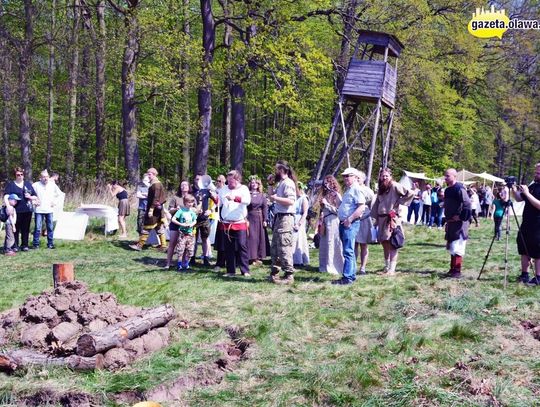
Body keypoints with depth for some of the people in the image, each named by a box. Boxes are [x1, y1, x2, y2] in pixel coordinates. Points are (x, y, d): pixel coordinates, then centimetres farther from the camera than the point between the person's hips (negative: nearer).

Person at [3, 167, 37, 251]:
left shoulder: (28, 184, 15)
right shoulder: (11, 184, 4)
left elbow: (35, 197, 18)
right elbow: (6, 196, -9)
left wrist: (30, 197, -4)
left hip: (28, 210, 3)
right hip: (16, 210, -3)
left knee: (26, 229, 7)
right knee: (16, 229, -2)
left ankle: (24, 245, 16)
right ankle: (15, 246, 6)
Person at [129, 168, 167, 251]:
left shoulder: (156, 185, -17)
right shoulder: (154, 184, 14)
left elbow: (156, 198, -22)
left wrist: (151, 209, -24)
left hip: (154, 210, -10)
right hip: (158, 210, 10)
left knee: (146, 228, -5)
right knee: (159, 227, 11)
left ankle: (140, 245, 0)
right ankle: (163, 245, 14)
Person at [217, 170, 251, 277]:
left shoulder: (243, 189, -1)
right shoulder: (224, 189, 11)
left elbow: (247, 200, -21)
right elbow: (218, 203, 15)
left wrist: (235, 198, -33)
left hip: (240, 223, -4)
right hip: (226, 224, 4)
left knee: (242, 246, -5)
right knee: (228, 248, 7)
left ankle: (245, 270, 0)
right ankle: (231, 271, 15)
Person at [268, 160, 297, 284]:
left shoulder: (288, 183, -13)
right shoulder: (280, 183, 17)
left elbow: (291, 201, -24)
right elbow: (272, 198, 22)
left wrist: (276, 198, -18)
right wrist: (271, 184, 15)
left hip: (285, 218, -10)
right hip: (278, 218, 10)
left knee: (284, 248, -10)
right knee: (275, 248, 14)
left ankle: (289, 275, -6)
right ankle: (274, 273, 21)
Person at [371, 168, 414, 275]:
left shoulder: (395, 186, -6)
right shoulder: (380, 189, 16)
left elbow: (410, 194, -13)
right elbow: (376, 204, 19)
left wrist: (399, 202, -8)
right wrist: (376, 219, 13)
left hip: (392, 218, -7)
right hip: (382, 218, 7)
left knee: (392, 243, -9)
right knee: (383, 242, 9)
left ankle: (392, 269, -9)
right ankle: (387, 266, 19)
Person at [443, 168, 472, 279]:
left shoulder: (459, 189, -16)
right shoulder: (447, 190, 14)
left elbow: (467, 204, -23)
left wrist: (461, 217, -19)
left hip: (459, 223, -10)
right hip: (451, 223, 10)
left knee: (457, 248, -9)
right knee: (451, 247, 14)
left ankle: (457, 271, -7)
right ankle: (452, 269, 22)